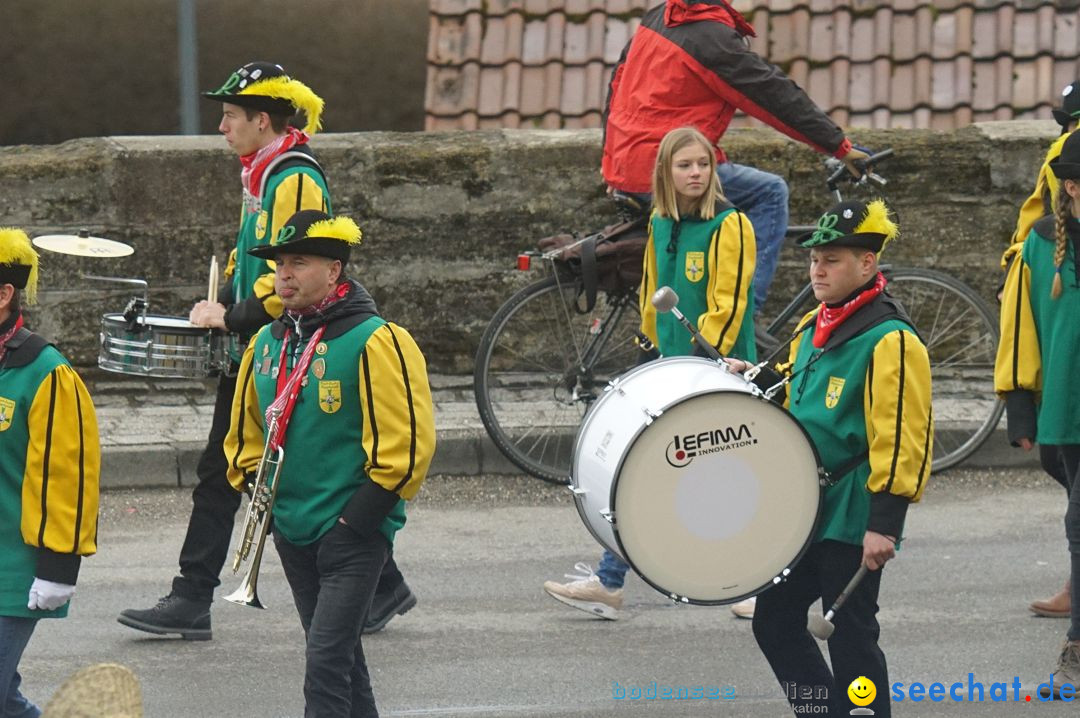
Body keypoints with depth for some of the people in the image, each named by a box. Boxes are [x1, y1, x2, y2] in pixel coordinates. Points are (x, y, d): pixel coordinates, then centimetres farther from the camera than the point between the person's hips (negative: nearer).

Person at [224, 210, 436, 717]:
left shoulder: (375, 342, -12)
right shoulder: (266, 345, 10)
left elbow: (407, 441, -14)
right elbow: (246, 433, 23)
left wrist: (357, 519, -16)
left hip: (353, 534, -7)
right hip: (292, 535, 7)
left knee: (327, 663, -15)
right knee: (340, 659, 15)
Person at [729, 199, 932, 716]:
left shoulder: (890, 342, -17)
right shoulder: (811, 329, 11)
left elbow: (901, 440, -20)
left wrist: (885, 523, -23)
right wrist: (755, 380, 10)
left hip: (853, 518, -9)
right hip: (804, 508, 9)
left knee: (851, 636, -1)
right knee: (774, 622, 11)